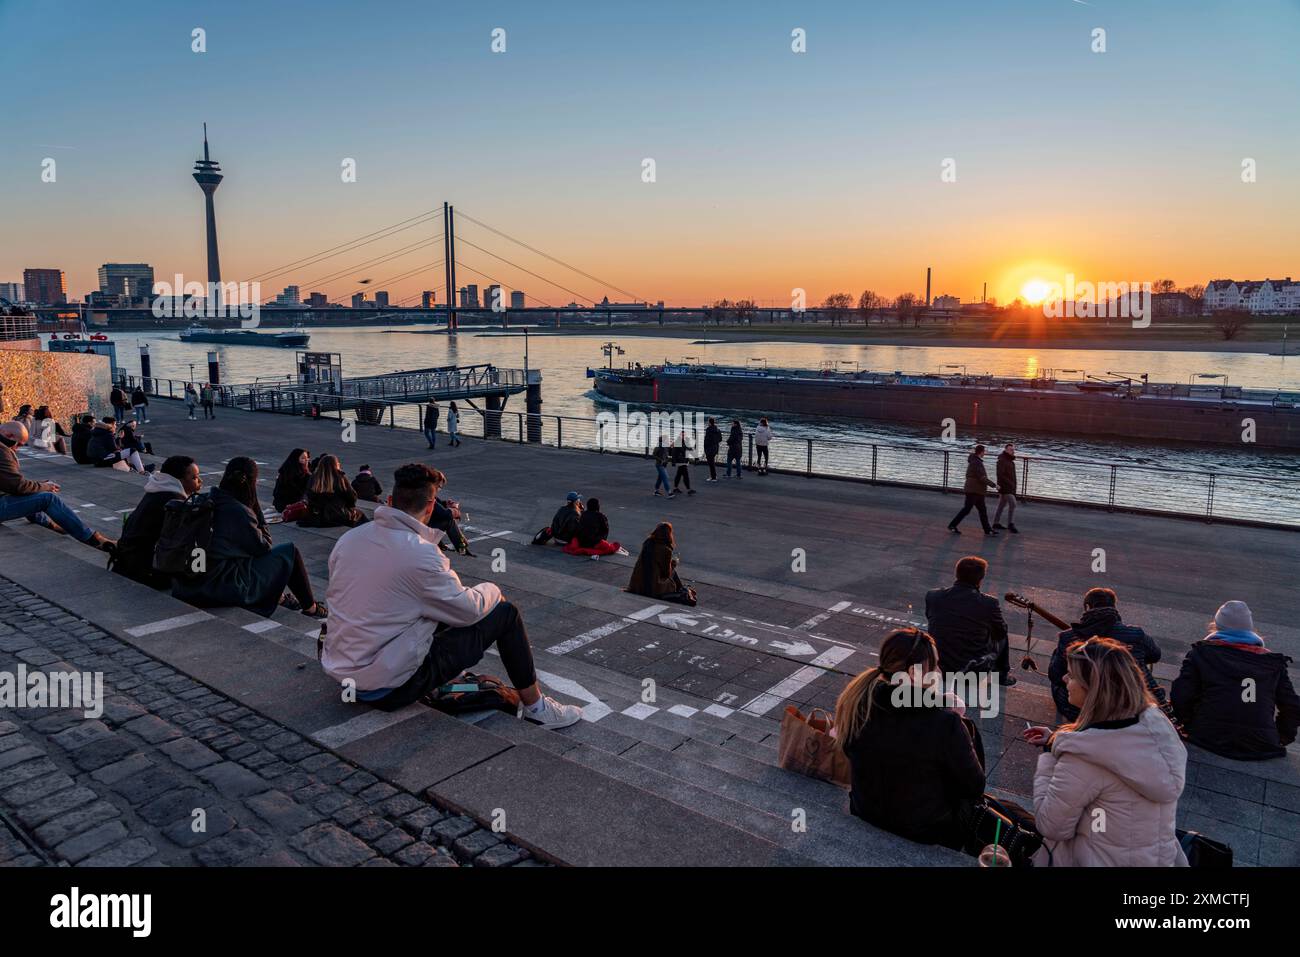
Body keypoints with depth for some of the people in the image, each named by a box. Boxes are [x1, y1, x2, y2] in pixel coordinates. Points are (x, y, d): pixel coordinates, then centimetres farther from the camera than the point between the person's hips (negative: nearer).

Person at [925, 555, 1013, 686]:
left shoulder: (932, 596, -9)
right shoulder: (989, 603, -16)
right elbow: (1001, 632, 3)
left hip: (938, 670, 2)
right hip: (975, 671, -2)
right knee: (1001, 635, 23)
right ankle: (1003, 674, 38)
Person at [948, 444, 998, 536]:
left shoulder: (974, 461, 13)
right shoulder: (977, 462, -18)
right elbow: (982, 478, -21)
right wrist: (993, 485, -14)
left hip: (977, 491, 10)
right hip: (973, 490, -10)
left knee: (982, 510, 11)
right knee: (966, 509, -4)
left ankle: (988, 529, 15)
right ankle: (952, 525, 3)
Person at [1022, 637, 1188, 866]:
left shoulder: (1083, 757, -28)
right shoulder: (1156, 722, -7)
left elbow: (1050, 827, -17)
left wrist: (1049, 753, -10)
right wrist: (1056, 741, 7)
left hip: (1107, 861, -6)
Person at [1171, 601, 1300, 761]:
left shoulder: (1201, 653, 5)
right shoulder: (1272, 660, 12)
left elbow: (1180, 698, -4)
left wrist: (1191, 727, 14)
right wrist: (1281, 739, 27)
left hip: (1209, 743, -2)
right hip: (1261, 750, 2)